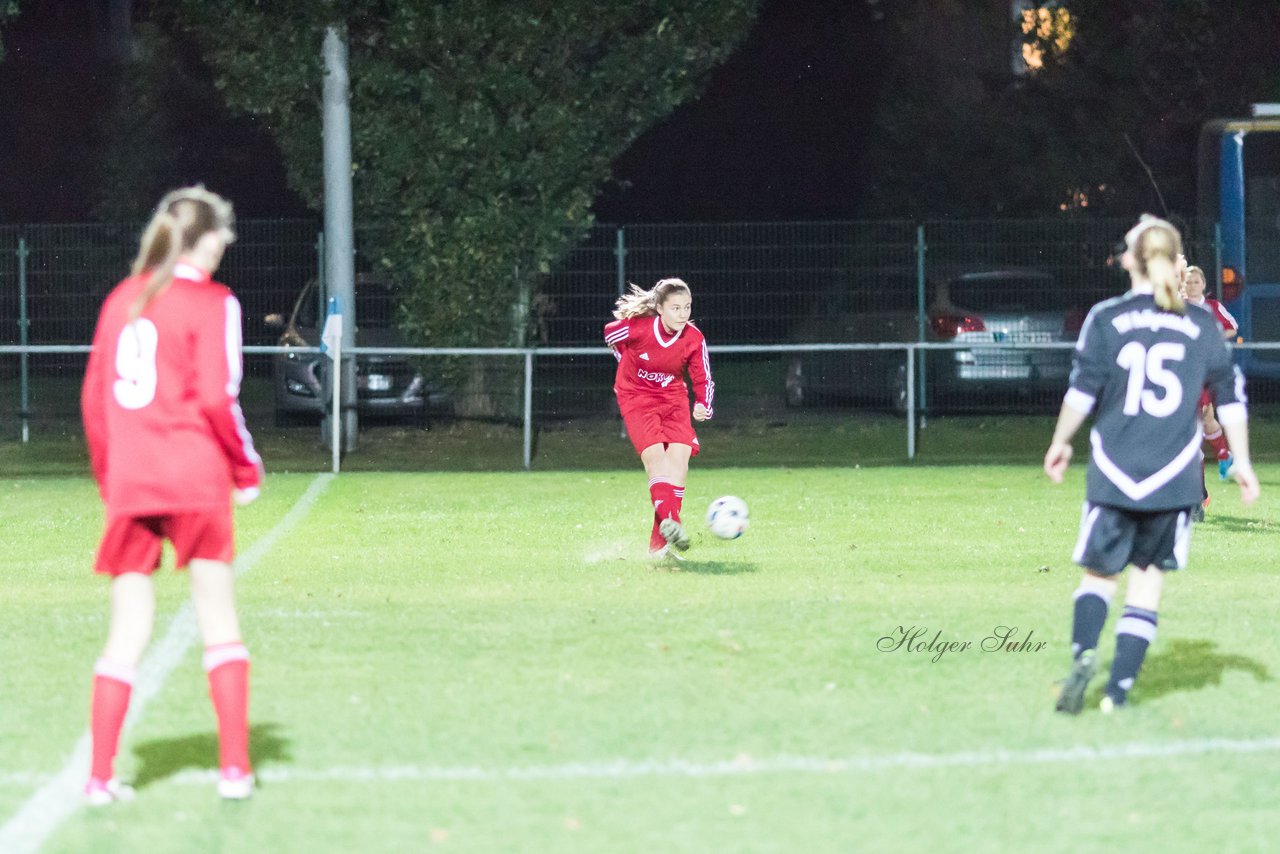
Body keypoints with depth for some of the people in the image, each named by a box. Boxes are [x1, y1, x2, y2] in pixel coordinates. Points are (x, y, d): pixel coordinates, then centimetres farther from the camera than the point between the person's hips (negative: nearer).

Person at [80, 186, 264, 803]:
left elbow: (94, 398, 13)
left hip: (128, 483, 4)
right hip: (195, 478, -4)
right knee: (219, 620, 6)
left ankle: (101, 776, 2)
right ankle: (234, 766, 5)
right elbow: (216, 398, -11)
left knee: (128, 629, 7)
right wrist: (247, 469, 1)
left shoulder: (122, 300, 12)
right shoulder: (211, 303, -4)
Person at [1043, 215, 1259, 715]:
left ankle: (1083, 654, -17)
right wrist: (1242, 462, 15)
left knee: (1099, 571, 9)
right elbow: (1230, 396, 7)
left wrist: (1060, 444, 9)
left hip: (1114, 473, -1)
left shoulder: (1107, 319, -1)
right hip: (1175, 478, 1)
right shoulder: (1201, 326, 6)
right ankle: (1120, 687, 1)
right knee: (1148, 580, 7)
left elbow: (1083, 388, -4)